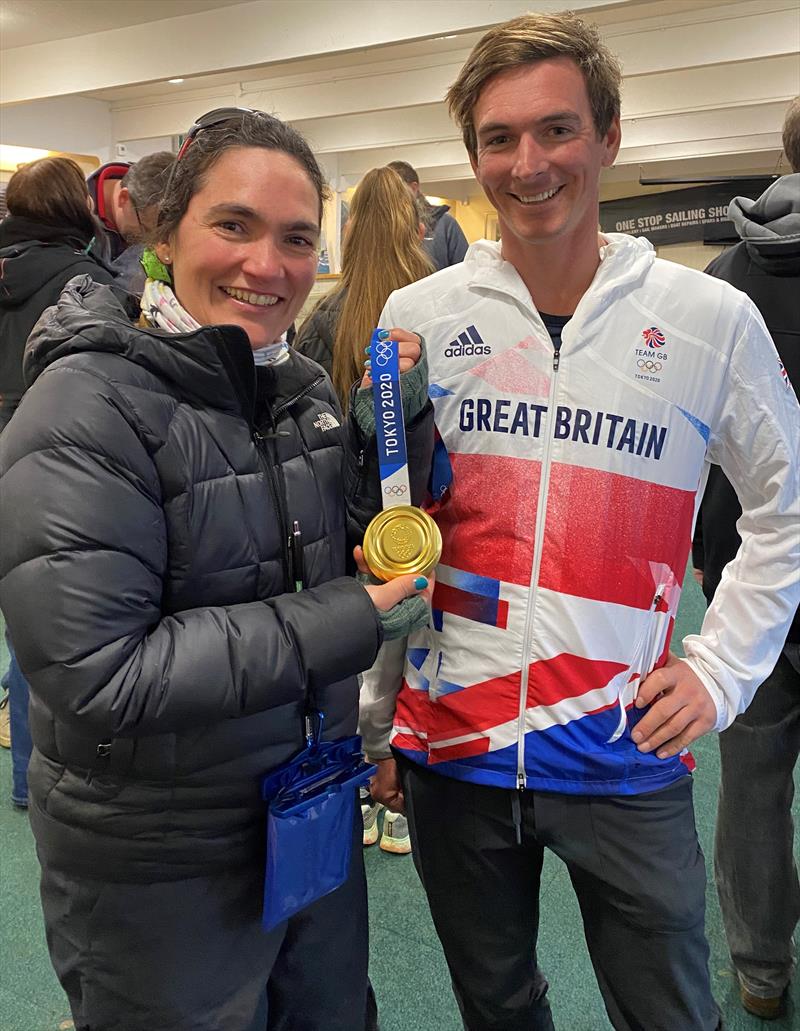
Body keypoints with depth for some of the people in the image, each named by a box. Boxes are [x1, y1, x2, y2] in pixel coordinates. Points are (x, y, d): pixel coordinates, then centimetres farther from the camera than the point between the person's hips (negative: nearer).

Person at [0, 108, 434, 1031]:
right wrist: (341, 623, -25)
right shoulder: (90, 409, -20)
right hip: (161, 875, -6)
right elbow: (92, 673, -27)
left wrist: (399, 421, -9)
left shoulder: (302, 385, 0)